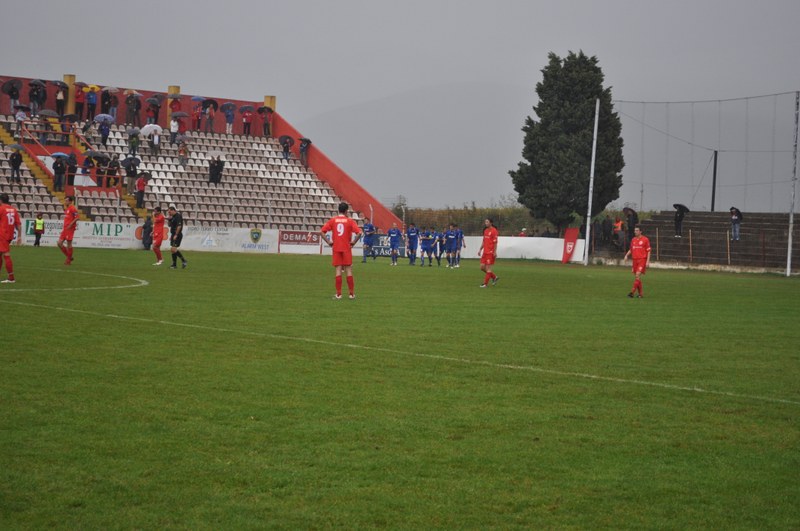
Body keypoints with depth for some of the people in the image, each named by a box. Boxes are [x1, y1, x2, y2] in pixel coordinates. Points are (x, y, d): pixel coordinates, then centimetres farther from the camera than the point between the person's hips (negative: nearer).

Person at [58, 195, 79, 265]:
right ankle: (69, 257, 15)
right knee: (59, 243, 4)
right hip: (65, 228, 9)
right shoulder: (66, 209, 17)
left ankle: (69, 260, 7)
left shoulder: (72, 208, -11)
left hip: (70, 229, -9)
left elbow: (77, 217, -19)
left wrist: (71, 224, -21)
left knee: (68, 244, -3)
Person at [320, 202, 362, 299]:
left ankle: (338, 294, 1)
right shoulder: (350, 221, -3)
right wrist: (353, 242, -2)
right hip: (347, 248, -1)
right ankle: (352, 293, 6)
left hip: (336, 248, 1)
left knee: (338, 270, 3)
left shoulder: (332, 220, 3)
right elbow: (359, 233, -14)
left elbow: (322, 231, -5)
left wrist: (328, 242, 1)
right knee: (348, 270, 4)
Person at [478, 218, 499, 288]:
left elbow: (495, 242, -13)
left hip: (490, 252, -8)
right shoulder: (485, 230, 15)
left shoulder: (493, 231, -10)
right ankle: (494, 277, 22)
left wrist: (495, 252, -18)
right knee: (482, 267, 6)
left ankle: (485, 283, 1)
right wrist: (480, 250, 17)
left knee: (488, 267, -5)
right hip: (485, 252, 9)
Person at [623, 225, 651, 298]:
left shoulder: (645, 239, -3)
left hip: (642, 260, -6)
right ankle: (640, 293, 16)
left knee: (638, 275, -17)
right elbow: (631, 249, 23)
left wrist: (648, 261, -10)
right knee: (636, 276, 7)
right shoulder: (633, 239, 13)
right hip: (635, 259, 6)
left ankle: (633, 292, -23)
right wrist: (626, 255, 4)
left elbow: (648, 251, -3)